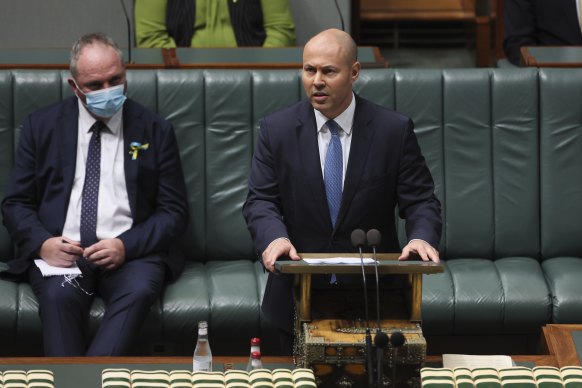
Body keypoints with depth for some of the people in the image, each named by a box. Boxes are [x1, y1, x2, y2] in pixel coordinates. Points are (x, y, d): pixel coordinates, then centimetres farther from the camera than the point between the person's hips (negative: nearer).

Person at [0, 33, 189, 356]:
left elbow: (174, 210, 8)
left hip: (129, 251, 0)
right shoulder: (42, 127, 12)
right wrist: (42, 243, -10)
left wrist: (127, 245, -11)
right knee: (59, 294, -35)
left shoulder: (155, 131, 11)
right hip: (60, 251, 0)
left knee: (139, 290, -35)